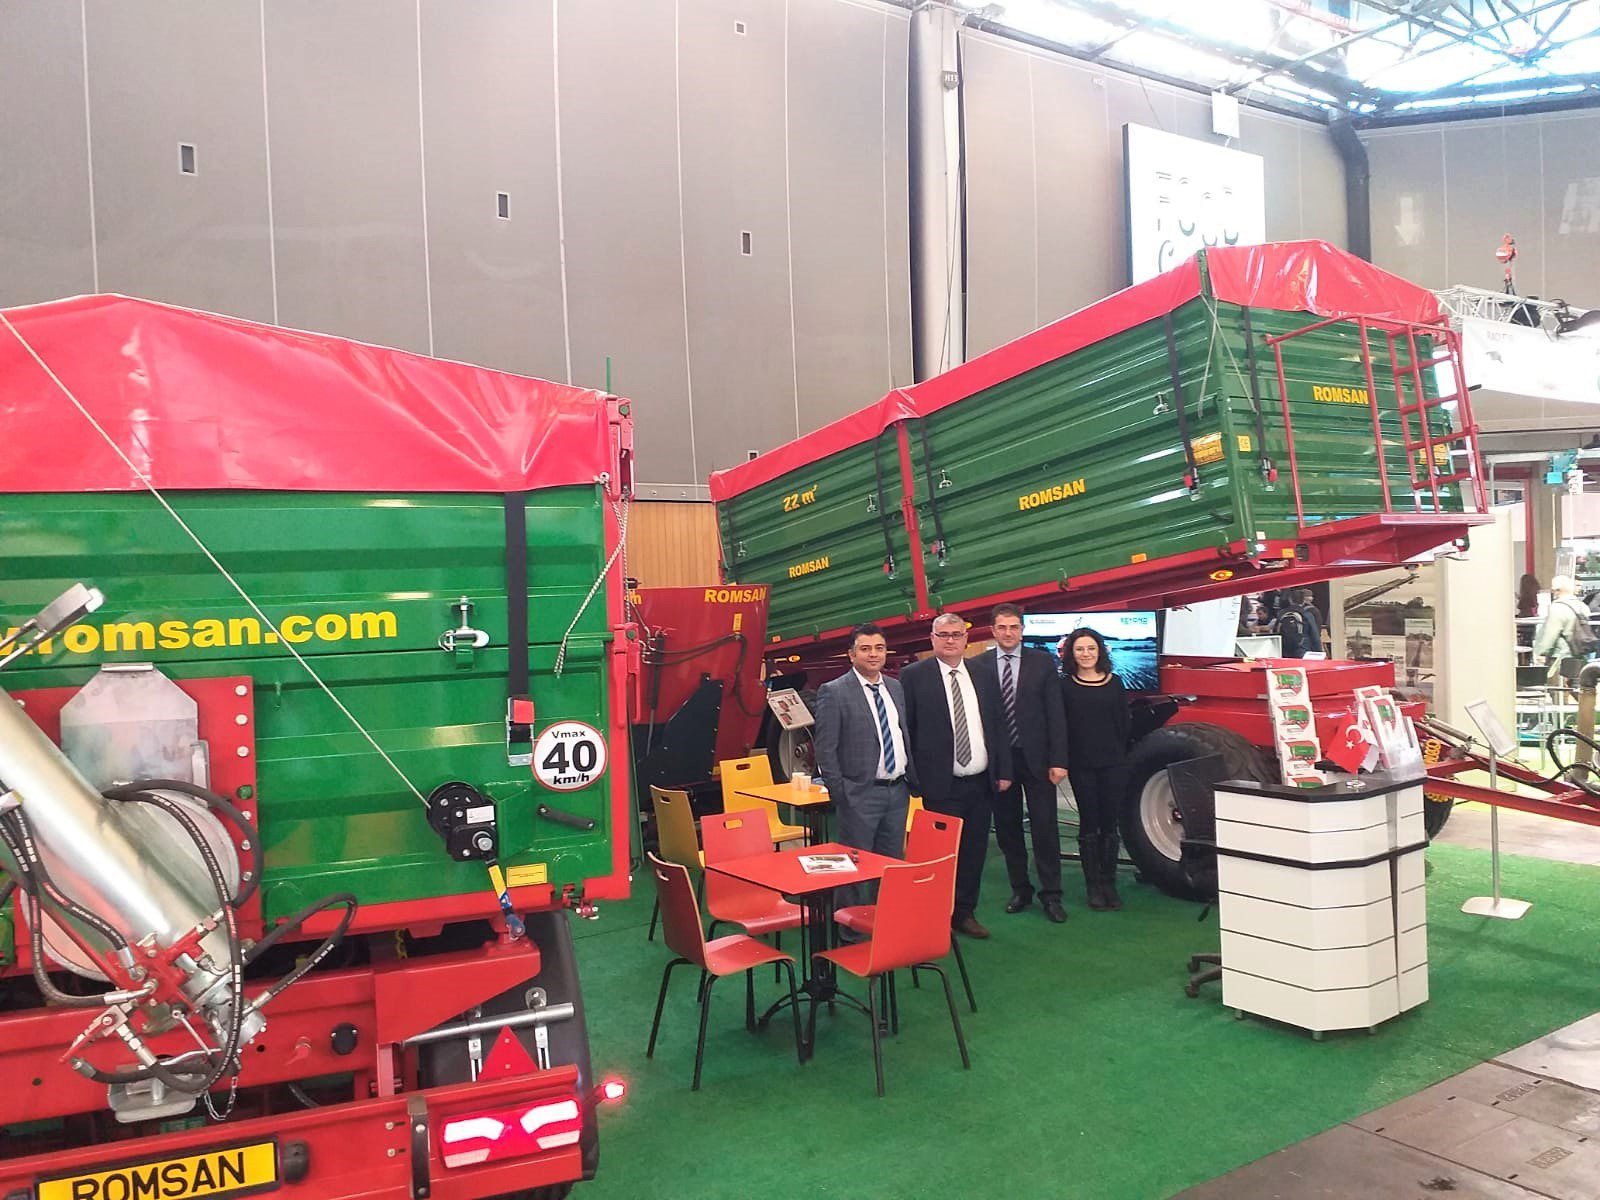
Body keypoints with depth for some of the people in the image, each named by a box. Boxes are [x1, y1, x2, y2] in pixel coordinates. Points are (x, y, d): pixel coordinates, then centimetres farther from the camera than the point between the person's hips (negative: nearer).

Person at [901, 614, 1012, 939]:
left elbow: (997, 727, 13)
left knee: (975, 851, 12)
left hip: (981, 782, 5)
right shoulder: (913, 676, -3)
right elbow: (904, 729, -4)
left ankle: (965, 912, 26)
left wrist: (1003, 771, 8)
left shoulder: (983, 676, 11)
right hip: (941, 785, -5)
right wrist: (914, 777, -8)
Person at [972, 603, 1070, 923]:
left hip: (1036, 758, -1)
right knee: (1007, 829, 10)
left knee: (1045, 828, 3)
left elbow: (1055, 713, -1)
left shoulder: (1042, 662, 1)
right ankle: (1020, 890, 24)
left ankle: (1050, 895, 14)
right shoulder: (977, 666, 1)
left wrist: (1058, 760, -7)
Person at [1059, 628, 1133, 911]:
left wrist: (1118, 751, 2)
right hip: (1082, 766, -2)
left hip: (1113, 764, 2)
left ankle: (1109, 884, 16)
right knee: (1089, 824, 4)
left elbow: (1125, 721, 8)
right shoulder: (1065, 686, -1)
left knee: (1109, 824, 6)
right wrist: (1063, 760, -8)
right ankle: (1093, 886, 12)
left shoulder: (1114, 682, 6)